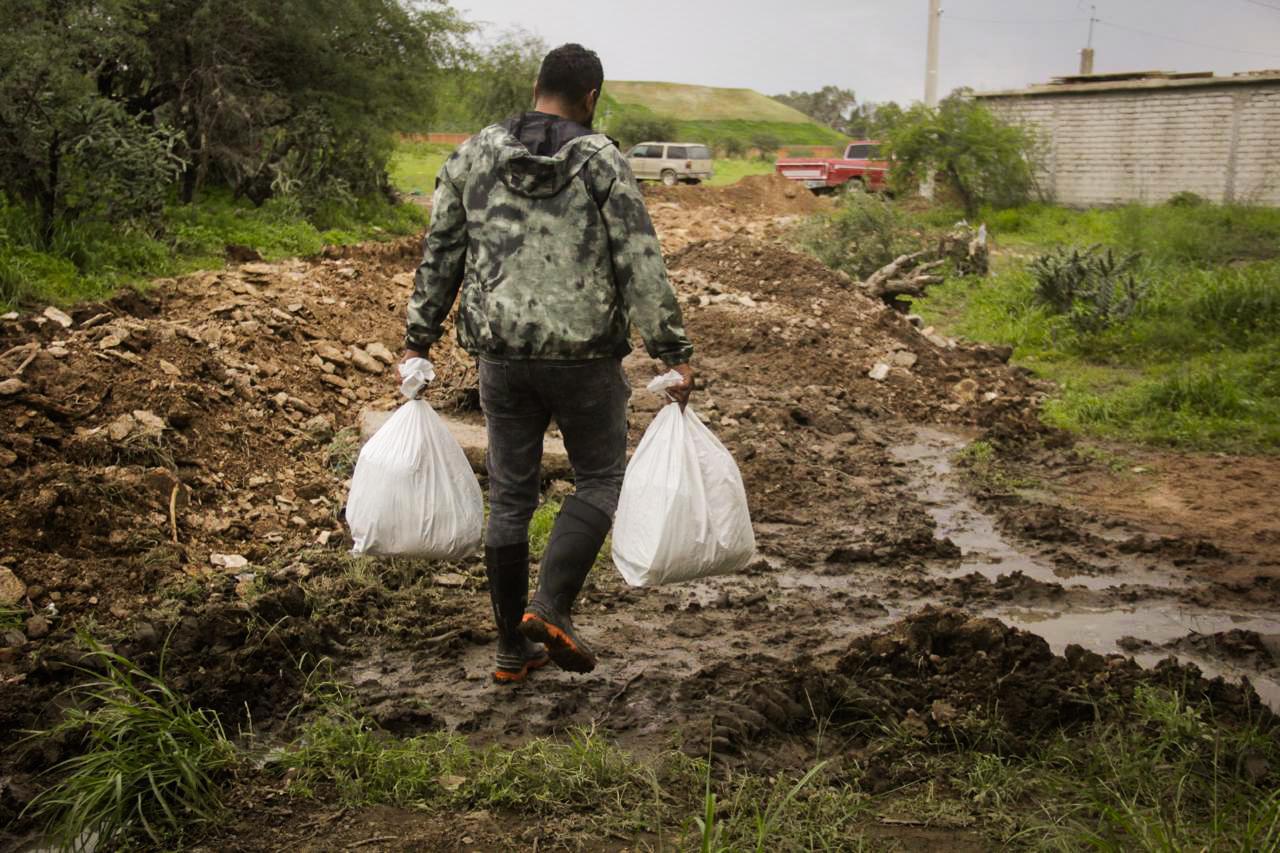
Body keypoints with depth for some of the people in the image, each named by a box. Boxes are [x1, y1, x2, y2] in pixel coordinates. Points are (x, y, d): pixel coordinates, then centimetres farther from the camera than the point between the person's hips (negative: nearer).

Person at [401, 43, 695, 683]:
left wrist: (418, 340, 15)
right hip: (582, 354, -4)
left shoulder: (473, 155, 4)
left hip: (500, 352, 4)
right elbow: (641, 266, -11)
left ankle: (514, 649, 19)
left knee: (510, 495, 13)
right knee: (600, 479, 14)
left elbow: (440, 256, 7)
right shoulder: (601, 161, -7)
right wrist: (673, 353, -7)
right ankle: (550, 605, -5)